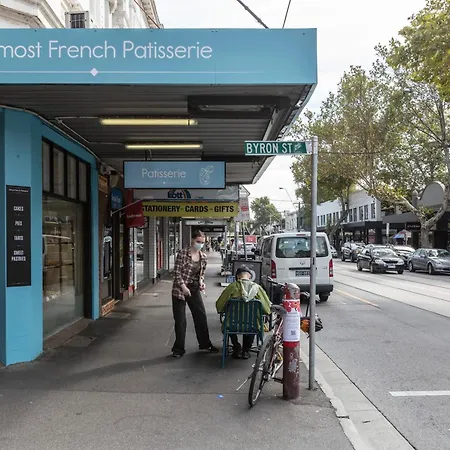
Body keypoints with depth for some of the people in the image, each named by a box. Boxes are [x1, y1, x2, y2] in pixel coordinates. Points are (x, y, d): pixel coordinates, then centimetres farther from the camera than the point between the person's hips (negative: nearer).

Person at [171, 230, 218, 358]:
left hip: (195, 289, 5)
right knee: (180, 320, 1)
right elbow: (177, 271, -13)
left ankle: (205, 344, 29)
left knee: (201, 316, 11)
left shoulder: (203, 257, 4)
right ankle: (178, 348, 14)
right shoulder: (183, 253, -12)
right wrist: (183, 286, -19)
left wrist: (201, 283, -5)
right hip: (180, 289, -5)